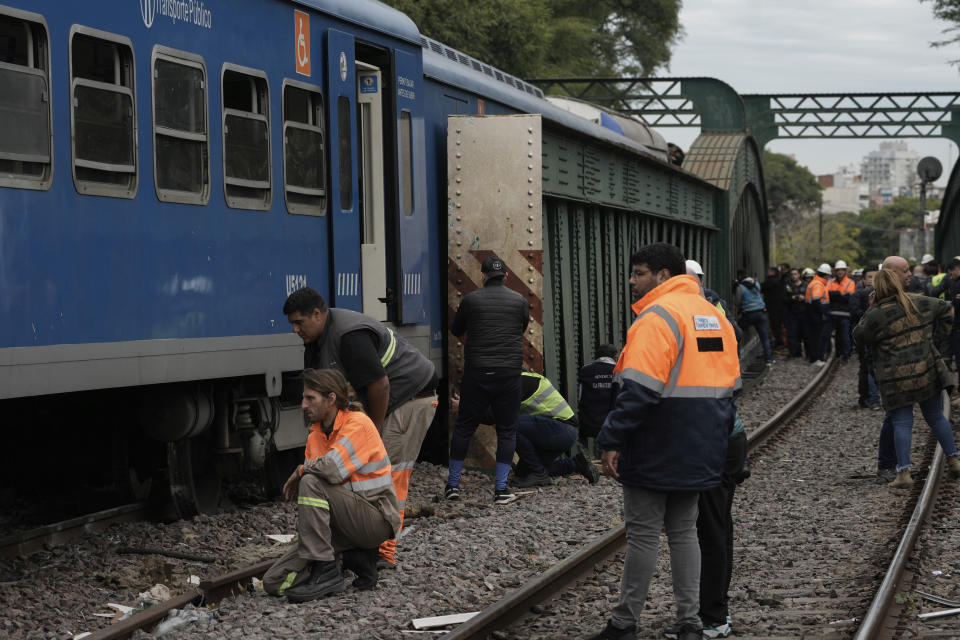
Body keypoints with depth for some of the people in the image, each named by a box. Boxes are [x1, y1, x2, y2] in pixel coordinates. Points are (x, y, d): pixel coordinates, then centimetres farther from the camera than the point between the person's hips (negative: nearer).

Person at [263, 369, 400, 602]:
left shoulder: (358, 424, -12)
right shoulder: (315, 436, 13)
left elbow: (332, 469, -25)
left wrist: (300, 471, -8)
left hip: (376, 519, -8)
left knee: (310, 483, -30)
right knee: (274, 582, -5)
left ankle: (325, 572, -26)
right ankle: (357, 558, 3)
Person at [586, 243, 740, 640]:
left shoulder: (657, 317, -15)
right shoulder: (713, 316, 13)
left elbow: (639, 389, -23)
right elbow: (730, 386, 18)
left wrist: (612, 441, -19)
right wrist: (716, 440, 23)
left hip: (655, 453, -8)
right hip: (699, 454, 8)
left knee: (642, 533, -1)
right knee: (684, 531, 13)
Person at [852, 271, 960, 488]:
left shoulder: (877, 315, -13)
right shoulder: (919, 303, 4)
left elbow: (859, 334, 0)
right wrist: (936, 338, 18)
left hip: (896, 379, -4)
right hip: (926, 371, 4)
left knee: (902, 423, 0)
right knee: (936, 417, 18)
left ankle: (903, 472, -8)